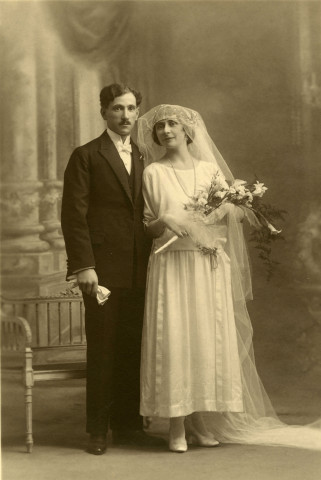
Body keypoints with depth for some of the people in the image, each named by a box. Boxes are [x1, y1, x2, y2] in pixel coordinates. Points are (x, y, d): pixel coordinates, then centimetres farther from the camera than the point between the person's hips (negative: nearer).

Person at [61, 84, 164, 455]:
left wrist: (154, 261, 9)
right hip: (103, 269, -5)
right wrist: (83, 266, -13)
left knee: (133, 350, 7)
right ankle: (98, 431, 8)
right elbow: (73, 214, -6)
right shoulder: (86, 157, 1)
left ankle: (128, 425, 16)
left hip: (138, 271, 5)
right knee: (101, 351, -1)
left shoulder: (142, 160, 17)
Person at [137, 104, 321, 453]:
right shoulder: (153, 173, 5)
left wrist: (226, 209, -14)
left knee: (209, 339, 1)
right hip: (171, 266, -2)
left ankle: (204, 422, 11)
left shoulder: (211, 169, 10)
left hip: (209, 266, 2)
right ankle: (177, 426, 0)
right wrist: (164, 221, -15)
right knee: (173, 341, -7)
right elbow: (149, 227, 5)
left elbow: (238, 213, 7)